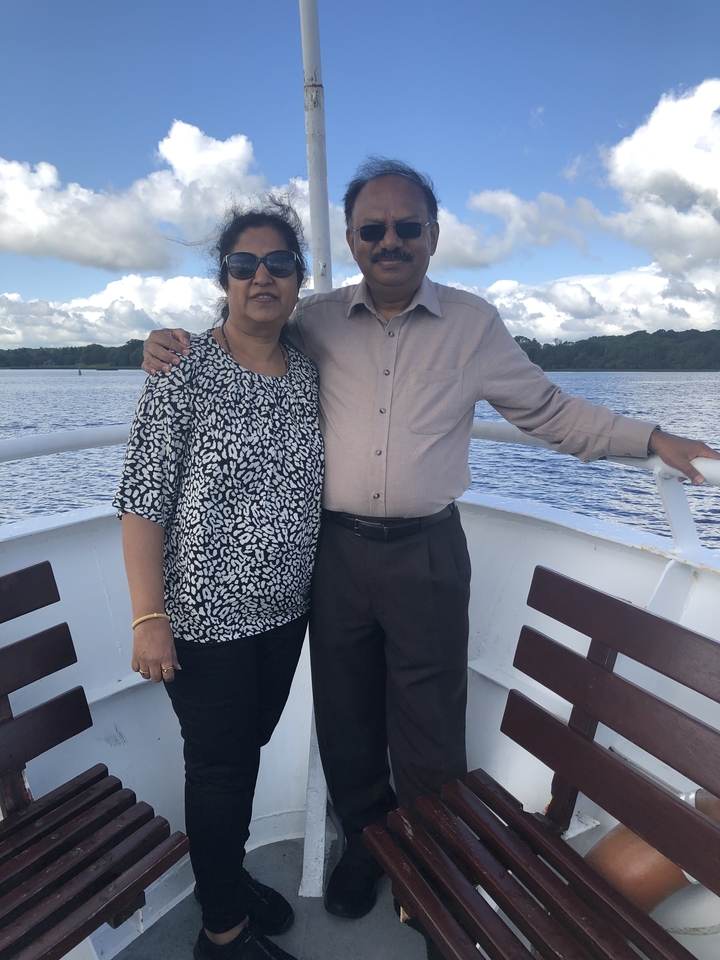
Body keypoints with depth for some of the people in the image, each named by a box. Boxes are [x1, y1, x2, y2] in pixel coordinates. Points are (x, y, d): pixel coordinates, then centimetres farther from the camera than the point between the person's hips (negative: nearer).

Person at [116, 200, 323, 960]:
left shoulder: (309, 375, 5)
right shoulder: (184, 372, -13)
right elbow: (142, 501, -14)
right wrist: (149, 617, -17)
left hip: (285, 610, 6)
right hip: (206, 615, -5)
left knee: (250, 748, 23)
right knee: (218, 766, 12)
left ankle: (230, 876, 50)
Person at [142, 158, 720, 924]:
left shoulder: (473, 324, 2)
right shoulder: (315, 321, 4)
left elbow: (548, 410, 8)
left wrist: (650, 438, 4)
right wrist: (174, 348, -3)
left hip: (428, 552, -1)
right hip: (335, 548, 2)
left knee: (428, 724, 14)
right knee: (345, 712, 19)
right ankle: (365, 840, 48)